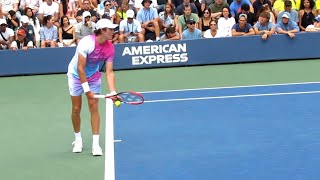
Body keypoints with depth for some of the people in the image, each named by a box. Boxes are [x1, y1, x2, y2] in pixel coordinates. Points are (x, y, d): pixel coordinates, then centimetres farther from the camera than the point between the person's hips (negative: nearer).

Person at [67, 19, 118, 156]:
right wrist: (87, 89, -28)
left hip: (94, 76, 3)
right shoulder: (86, 42, -31)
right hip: (76, 75, -3)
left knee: (94, 108, -5)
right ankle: (78, 140, 22)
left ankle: (96, 144, -3)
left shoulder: (110, 48, -16)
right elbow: (80, 68, -28)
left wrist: (113, 92, -28)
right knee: (76, 109, 2)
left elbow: (109, 72, -16)